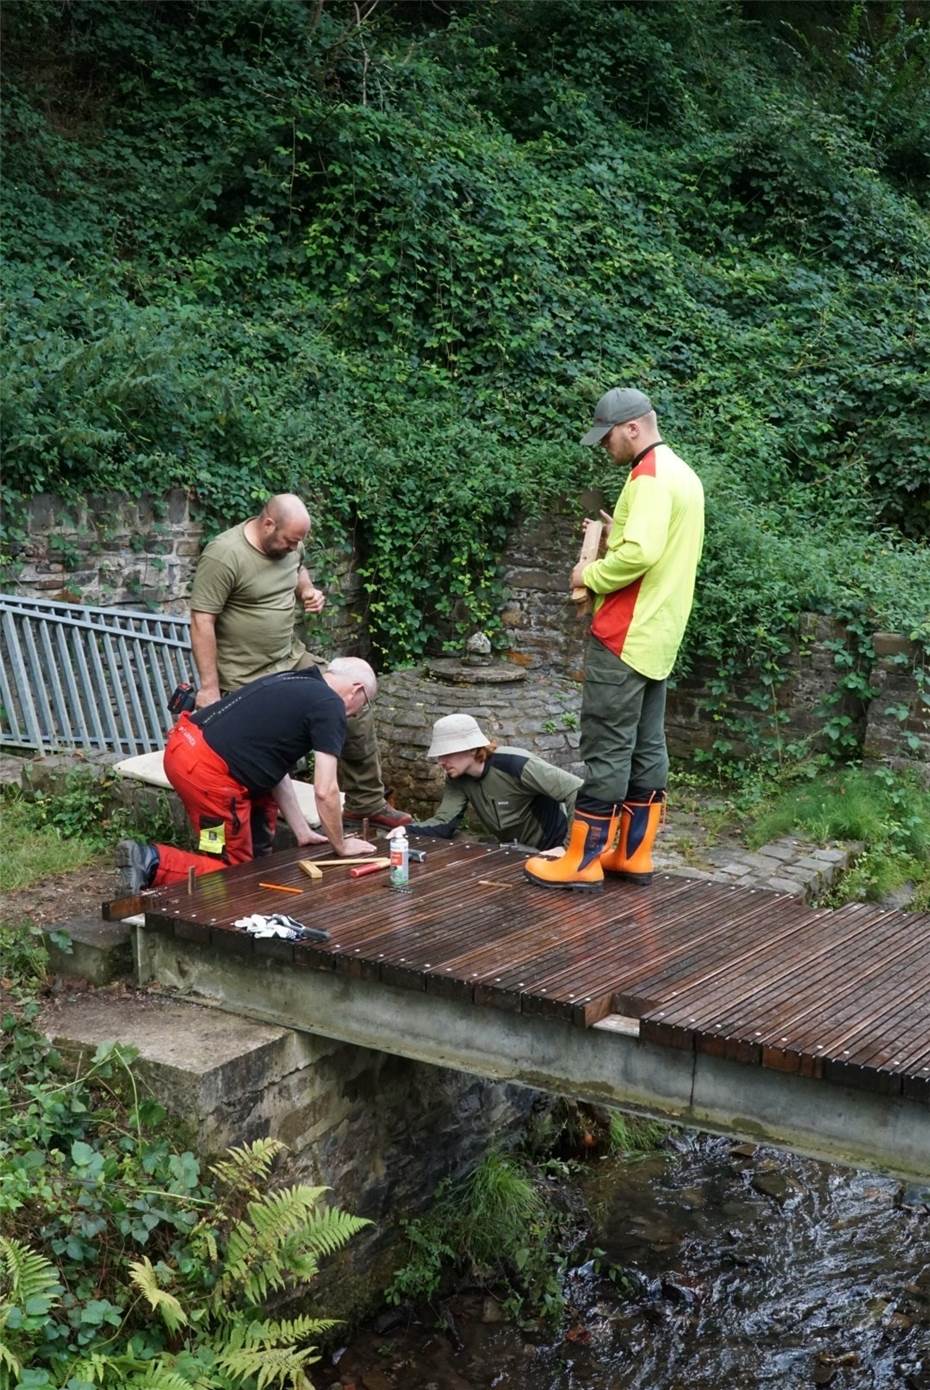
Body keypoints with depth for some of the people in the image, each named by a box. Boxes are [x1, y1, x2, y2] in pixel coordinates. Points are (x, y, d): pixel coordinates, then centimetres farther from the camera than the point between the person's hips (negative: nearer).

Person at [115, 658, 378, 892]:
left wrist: (303, 832, 26)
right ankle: (152, 862, -8)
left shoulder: (291, 682, 22)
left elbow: (277, 772, 24)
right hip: (207, 772, -9)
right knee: (233, 868, 6)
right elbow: (325, 792, -7)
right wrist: (340, 846, 9)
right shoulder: (330, 706, -4)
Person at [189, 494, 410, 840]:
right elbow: (202, 622, -23)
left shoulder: (290, 544, -1)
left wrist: (309, 590, -1)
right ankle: (257, 847, 22)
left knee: (356, 711, 1)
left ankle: (366, 802, 13)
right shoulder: (224, 555, -24)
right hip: (246, 680, -7)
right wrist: (210, 687, -24)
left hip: (293, 660, 7)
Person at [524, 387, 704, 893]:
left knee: (606, 746, -6)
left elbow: (640, 553, -27)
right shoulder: (681, 473, 17)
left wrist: (591, 575, -12)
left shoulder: (650, 475, -15)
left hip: (624, 636, -10)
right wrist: (615, 536, 11)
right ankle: (632, 853, 17)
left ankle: (584, 860, -1)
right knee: (647, 746, 11)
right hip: (656, 636, 10)